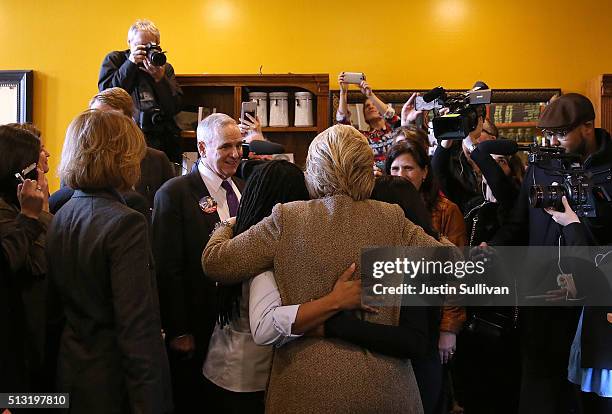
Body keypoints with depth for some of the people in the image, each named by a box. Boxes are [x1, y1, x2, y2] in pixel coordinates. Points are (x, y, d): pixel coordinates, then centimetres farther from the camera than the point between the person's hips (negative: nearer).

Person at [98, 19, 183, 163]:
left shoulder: (165, 68, 16)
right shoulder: (113, 60, 12)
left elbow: (175, 108, 5)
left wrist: (160, 78, -8)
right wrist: (130, 64, -6)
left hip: (161, 139, 2)